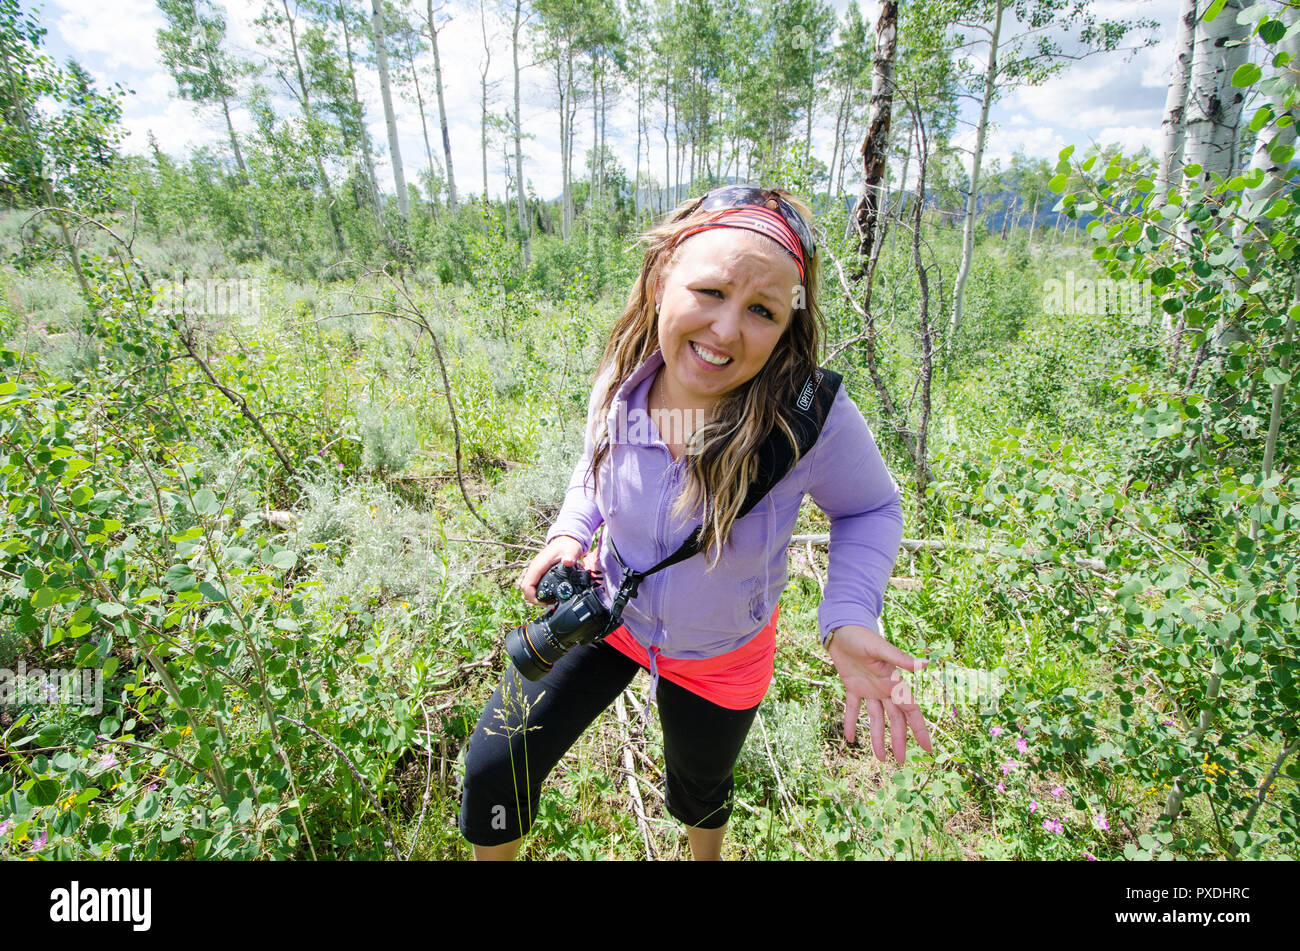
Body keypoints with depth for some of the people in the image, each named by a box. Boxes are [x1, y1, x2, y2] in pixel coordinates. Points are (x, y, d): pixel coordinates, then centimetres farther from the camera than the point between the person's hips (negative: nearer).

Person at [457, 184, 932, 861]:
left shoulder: (813, 417, -34)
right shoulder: (621, 380, -22)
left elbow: (871, 508, -14)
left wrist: (848, 622, -30)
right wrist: (570, 532, -16)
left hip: (718, 657, -1)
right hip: (607, 611, 2)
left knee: (698, 794, 28)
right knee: (495, 766, 3)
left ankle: (706, 856, 69)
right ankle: (495, 855, 42)